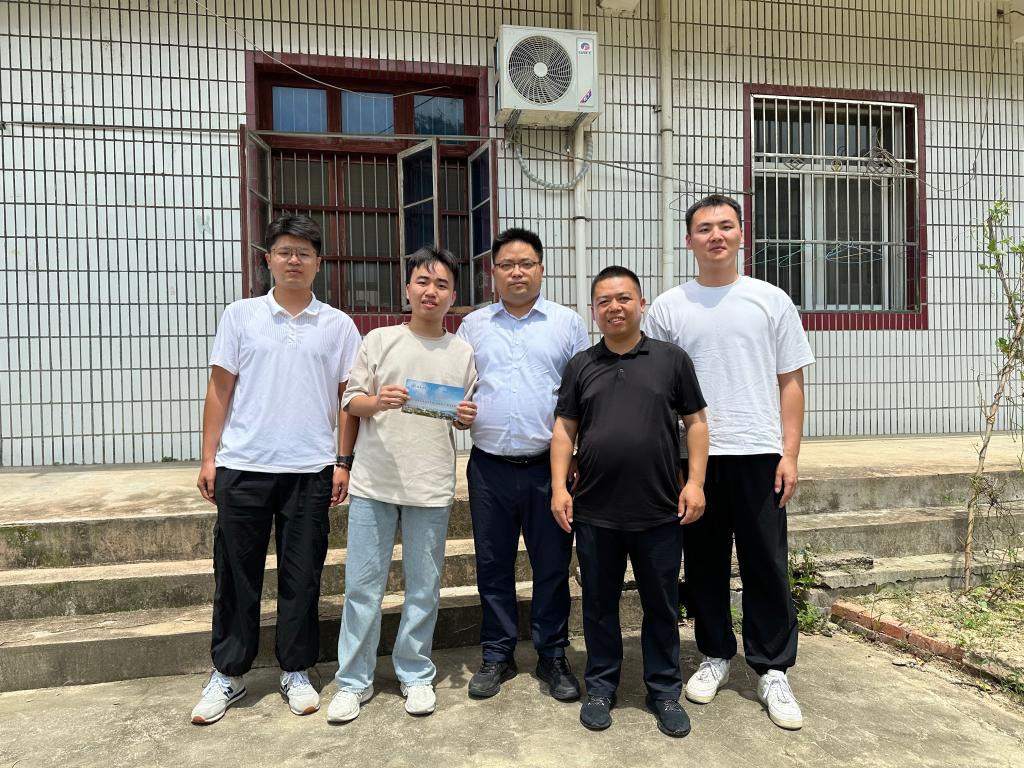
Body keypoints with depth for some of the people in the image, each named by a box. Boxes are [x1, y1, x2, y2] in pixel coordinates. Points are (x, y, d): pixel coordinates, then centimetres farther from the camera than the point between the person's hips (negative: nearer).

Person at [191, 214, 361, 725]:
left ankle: (296, 672, 25)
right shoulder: (240, 316, 5)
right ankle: (228, 673, 26)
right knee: (236, 574, 9)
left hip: (310, 471, 0)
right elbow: (220, 391, 5)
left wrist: (343, 463, -1)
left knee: (301, 577, 8)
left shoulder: (338, 325, 5)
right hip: (242, 468, 0)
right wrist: (208, 458, 0)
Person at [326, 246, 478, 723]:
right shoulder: (379, 340, 4)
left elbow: (468, 417, 13)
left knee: (424, 588, 10)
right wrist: (378, 402, -17)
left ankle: (416, 675, 28)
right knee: (362, 585, 5)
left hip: (431, 486, 1)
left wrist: (467, 416, -10)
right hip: (374, 482, 0)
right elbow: (351, 402, 3)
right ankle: (354, 681, 21)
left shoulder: (462, 352, 6)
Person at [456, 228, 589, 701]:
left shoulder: (568, 323, 5)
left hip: (549, 465, -1)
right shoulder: (472, 326, 10)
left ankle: (552, 656, 24)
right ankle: (497, 656, 26)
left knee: (552, 565, 8)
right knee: (493, 565, 10)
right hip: (489, 467, 2)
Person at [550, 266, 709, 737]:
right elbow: (564, 430, 7)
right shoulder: (580, 366, 7)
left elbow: (696, 423, 4)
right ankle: (600, 687, 30)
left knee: (661, 605, 12)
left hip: (660, 513, -1)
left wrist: (695, 482, -4)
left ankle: (665, 690, 29)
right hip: (594, 513, 1)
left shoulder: (672, 359, 2)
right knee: (599, 604, 13)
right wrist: (559, 487, -1)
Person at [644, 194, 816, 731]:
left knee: (766, 565, 5)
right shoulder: (668, 307, 5)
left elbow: (790, 382, 5)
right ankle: (715, 655, 29)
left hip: (758, 454, 0)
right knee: (704, 563, 11)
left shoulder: (771, 300, 5)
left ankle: (772, 670, 19)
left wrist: (790, 453, -2)